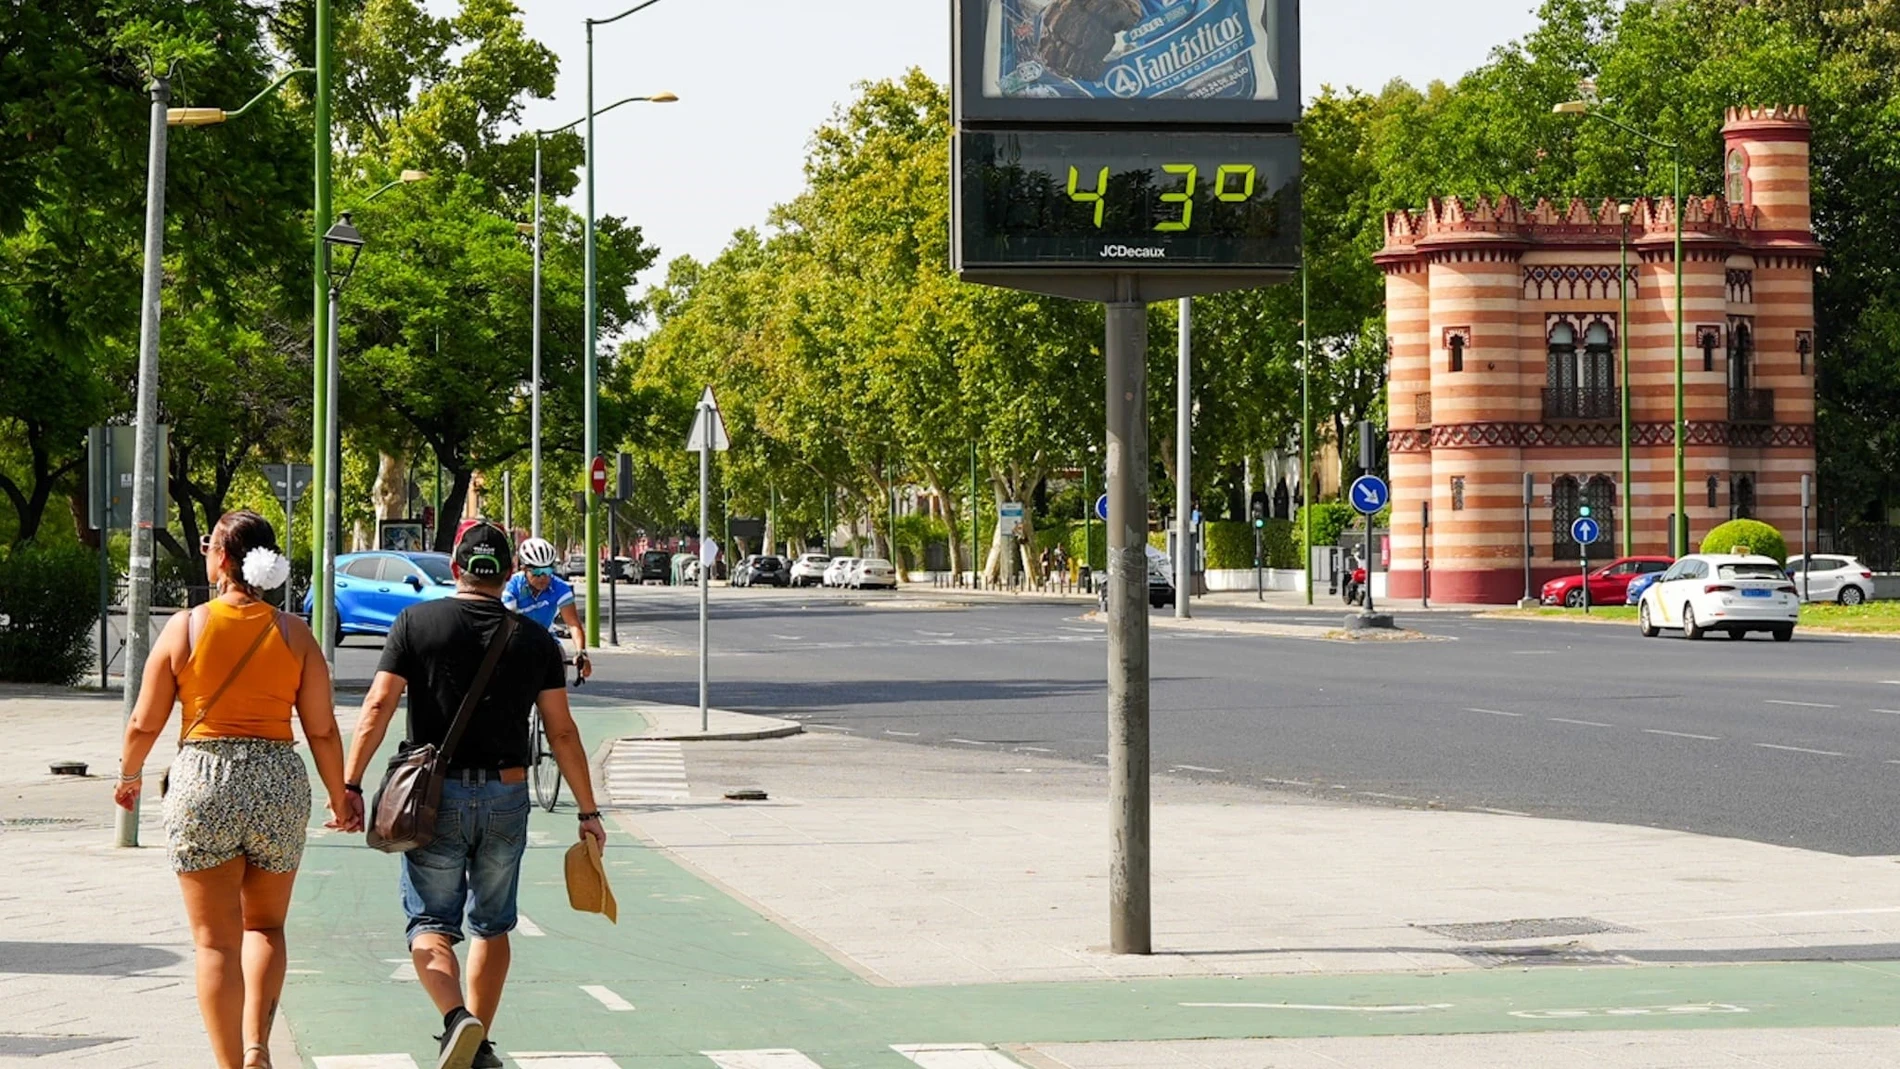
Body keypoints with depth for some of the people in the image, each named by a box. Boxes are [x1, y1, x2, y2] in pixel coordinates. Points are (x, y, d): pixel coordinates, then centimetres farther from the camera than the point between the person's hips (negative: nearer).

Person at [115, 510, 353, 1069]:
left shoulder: (185, 627, -4)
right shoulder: (294, 633, 0)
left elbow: (145, 723, 1)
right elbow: (322, 730, 1)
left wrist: (129, 775, 20)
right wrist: (340, 797, 16)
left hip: (202, 781, -2)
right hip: (279, 782, 2)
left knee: (216, 940, 6)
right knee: (265, 926, 19)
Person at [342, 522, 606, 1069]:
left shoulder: (416, 622, -2)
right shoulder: (536, 640, 3)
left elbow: (378, 706, -7)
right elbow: (562, 731, 3)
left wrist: (350, 783, -3)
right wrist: (588, 810, 10)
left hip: (435, 795, -2)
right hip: (506, 797, 2)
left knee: (431, 924, 3)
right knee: (492, 926, 16)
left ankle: (457, 1018, -22)